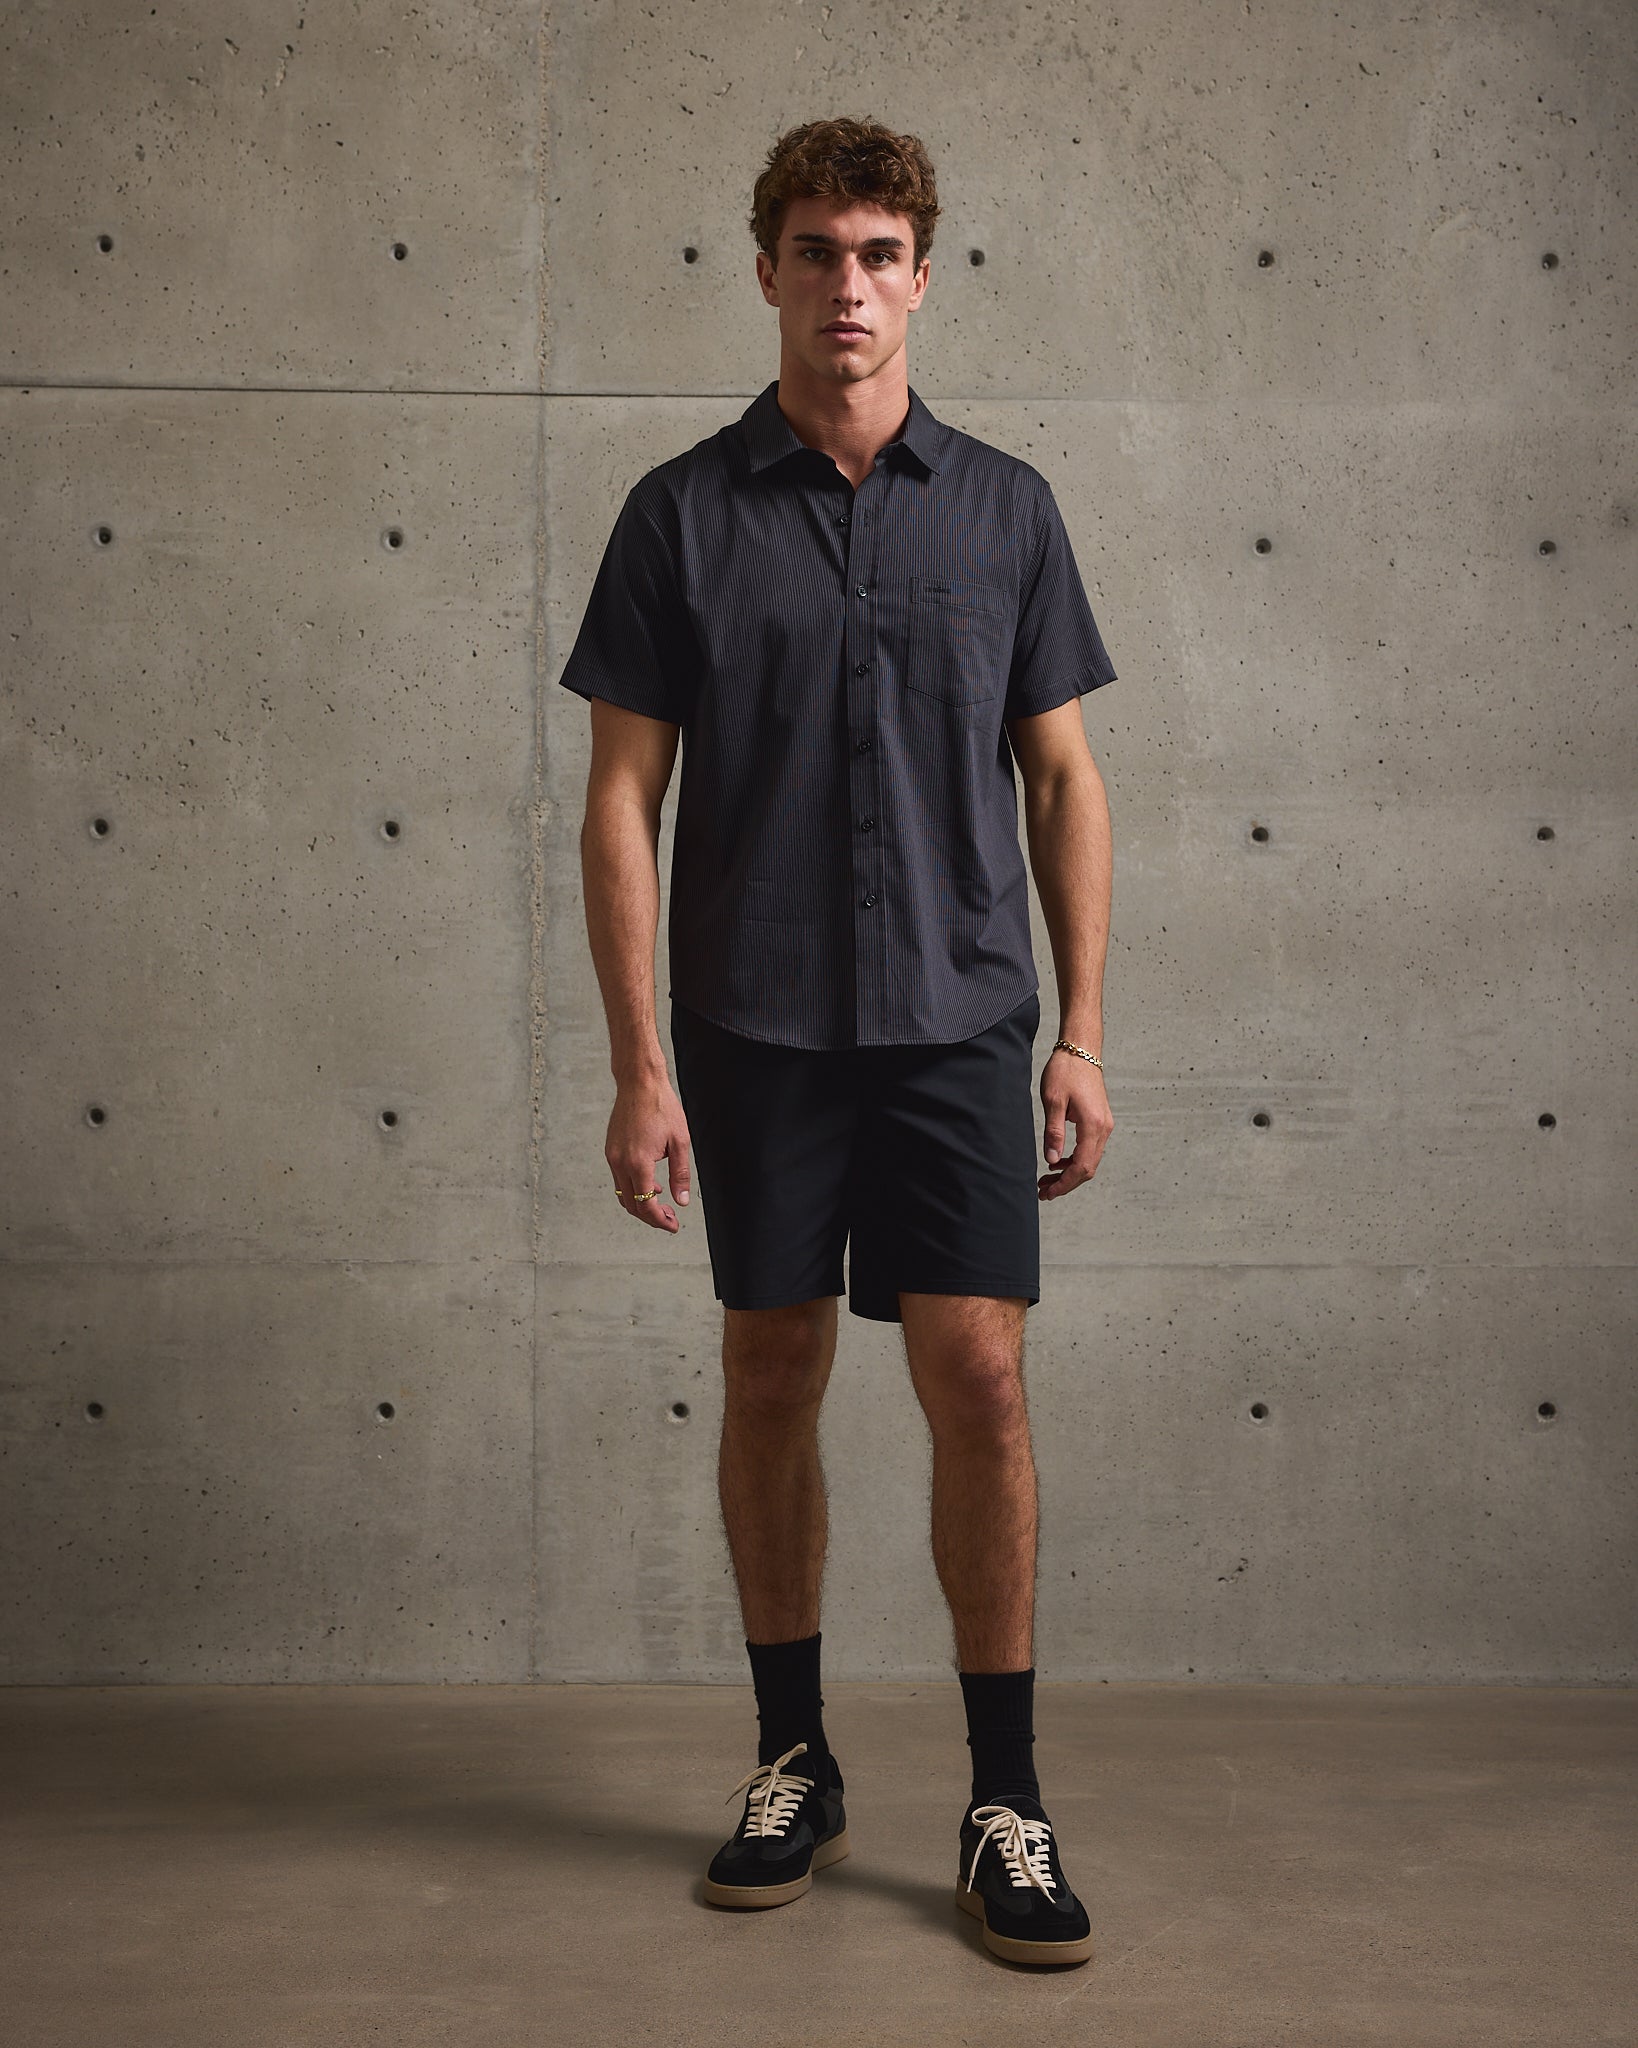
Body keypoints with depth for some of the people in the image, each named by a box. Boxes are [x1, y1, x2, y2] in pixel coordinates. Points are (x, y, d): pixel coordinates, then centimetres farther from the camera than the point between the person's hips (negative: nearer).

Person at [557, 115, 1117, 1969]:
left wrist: (1082, 1032, 0)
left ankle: (1005, 1803, 8)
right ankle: (794, 1761, 24)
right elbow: (624, 795, 0)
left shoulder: (1005, 507, 6)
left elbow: (1064, 780, 7)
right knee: (772, 1380, 8)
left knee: (979, 1381, -5)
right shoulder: (683, 513, 2)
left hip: (958, 1017, 0)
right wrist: (639, 1065, -7)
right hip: (755, 1027, 0)